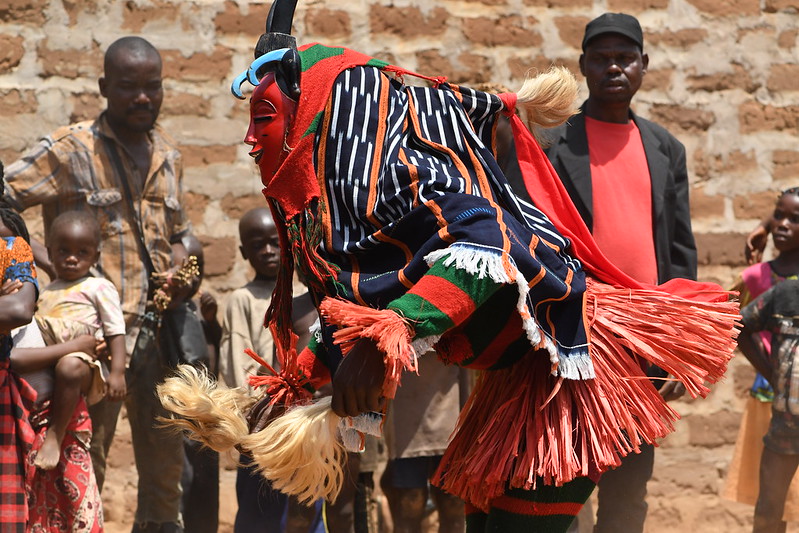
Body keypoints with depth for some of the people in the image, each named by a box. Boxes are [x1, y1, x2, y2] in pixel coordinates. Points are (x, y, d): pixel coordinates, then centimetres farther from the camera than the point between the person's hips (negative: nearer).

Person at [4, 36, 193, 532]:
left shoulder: (169, 156, 12)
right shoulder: (70, 150, -7)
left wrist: (180, 272, 2)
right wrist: (47, 262, -21)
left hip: (157, 329, 6)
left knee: (165, 454, 14)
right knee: (88, 457, 0)